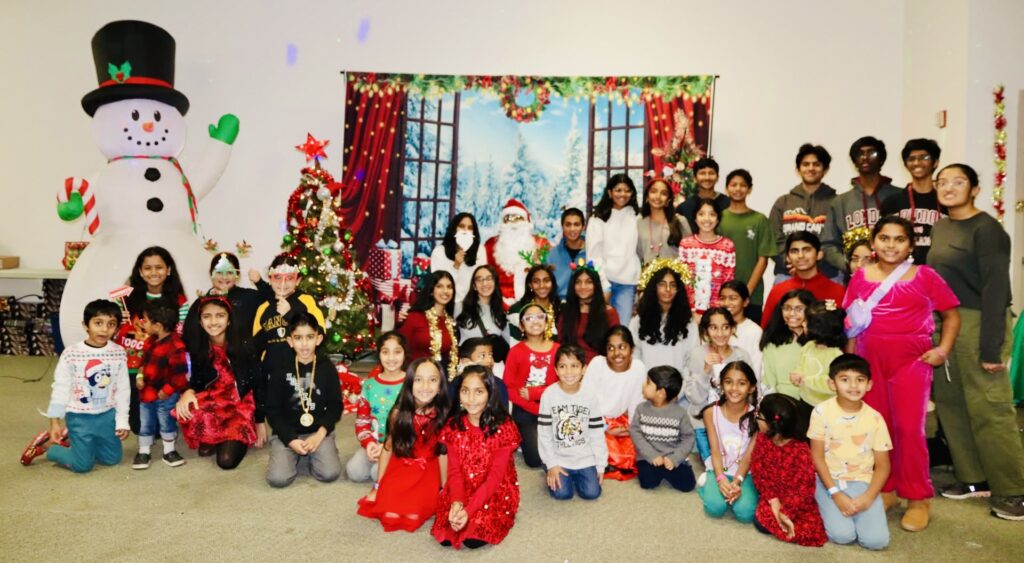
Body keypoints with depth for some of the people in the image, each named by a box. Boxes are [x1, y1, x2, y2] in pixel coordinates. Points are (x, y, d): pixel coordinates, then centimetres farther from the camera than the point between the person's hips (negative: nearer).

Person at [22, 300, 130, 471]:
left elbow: (122, 389, -1)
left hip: (107, 415, 4)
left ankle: (70, 439, 35)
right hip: (79, 417, -3)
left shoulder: (119, 353, -8)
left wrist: (122, 420, 1)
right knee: (82, 465, 0)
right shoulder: (71, 353, -15)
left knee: (113, 459, 15)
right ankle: (45, 444, 26)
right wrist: (54, 422, -6)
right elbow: (60, 388, -7)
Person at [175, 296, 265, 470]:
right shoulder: (197, 347, -4)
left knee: (227, 460, -20)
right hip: (213, 402, 3)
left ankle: (241, 438, 16)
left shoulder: (244, 347, -15)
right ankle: (209, 439, 2)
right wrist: (189, 392, -23)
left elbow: (258, 385, -8)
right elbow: (197, 381, 3)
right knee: (186, 411, -31)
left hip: (241, 407, -3)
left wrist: (260, 422, -5)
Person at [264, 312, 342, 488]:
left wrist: (320, 434, -13)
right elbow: (272, 410, -1)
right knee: (277, 479, -20)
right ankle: (295, 455, 11)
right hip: (286, 433, 0)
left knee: (330, 474, -20)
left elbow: (335, 406, 2)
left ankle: (310, 455, 11)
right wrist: (291, 440, -12)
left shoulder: (327, 368, -1)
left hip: (319, 431, 0)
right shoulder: (280, 369, -3)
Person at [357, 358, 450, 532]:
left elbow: (443, 452, -7)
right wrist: (377, 485, 3)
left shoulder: (442, 415, -14)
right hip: (399, 469, 1)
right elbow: (388, 447, -3)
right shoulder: (399, 413, -12)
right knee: (390, 513, -17)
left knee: (414, 513, -20)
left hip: (427, 473, -1)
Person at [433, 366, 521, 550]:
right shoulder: (453, 426, -3)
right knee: (445, 537, -17)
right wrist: (456, 502, -23)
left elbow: (495, 477, -16)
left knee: (474, 539, -23)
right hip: (462, 489, 3)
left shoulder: (503, 427, -15)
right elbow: (454, 470, -4)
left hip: (496, 490, -3)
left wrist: (469, 509, -25)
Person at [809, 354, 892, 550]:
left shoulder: (875, 418, -4)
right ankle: (827, 507, 11)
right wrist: (835, 494, -15)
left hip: (862, 482, 2)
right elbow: (817, 457, -6)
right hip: (829, 480, -2)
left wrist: (868, 497, -15)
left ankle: (856, 508, 12)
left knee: (876, 540, -17)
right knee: (842, 535, -21)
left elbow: (882, 466, 0)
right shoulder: (822, 412, -9)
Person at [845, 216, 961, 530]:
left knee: (909, 429, -3)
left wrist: (943, 350, -5)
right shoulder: (861, 277, 6)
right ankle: (884, 491, 22)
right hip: (870, 360, 2)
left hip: (911, 361, -2)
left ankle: (918, 499, 12)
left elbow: (952, 315, 7)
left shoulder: (925, 276, 1)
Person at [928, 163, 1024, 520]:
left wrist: (991, 348, -18)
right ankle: (974, 478, 22)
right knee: (951, 404, 10)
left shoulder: (986, 229, -9)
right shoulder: (940, 228, 13)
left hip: (977, 324, -7)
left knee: (989, 409, -5)